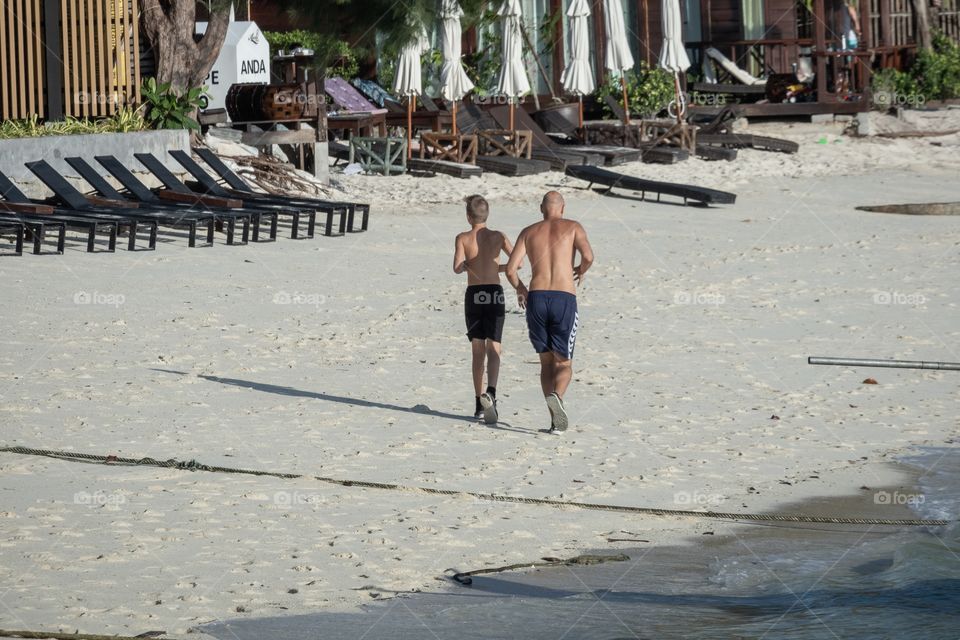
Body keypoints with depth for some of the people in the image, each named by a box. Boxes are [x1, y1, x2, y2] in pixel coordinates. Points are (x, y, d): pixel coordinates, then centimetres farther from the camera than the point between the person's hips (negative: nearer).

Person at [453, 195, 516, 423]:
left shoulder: (463, 238, -3)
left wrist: (466, 265, 8)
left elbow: (457, 267, -15)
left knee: (478, 351, 9)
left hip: (473, 295, 0)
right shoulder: (498, 237, 2)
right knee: (493, 349, -4)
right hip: (494, 294, 0)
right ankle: (490, 393, -28)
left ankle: (479, 403, 11)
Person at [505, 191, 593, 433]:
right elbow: (588, 256, -8)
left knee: (546, 362, 14)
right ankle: (556, 396, -27)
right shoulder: (572, 227, 9)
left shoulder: (529, 232, 15)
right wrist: (581, 271, 14)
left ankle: (555, 418, -1)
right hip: (564, 298, -2)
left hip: (537, 298, 2)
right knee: (564, 364, 6)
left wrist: (520, 289, 24)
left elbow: (510, 269, 5)